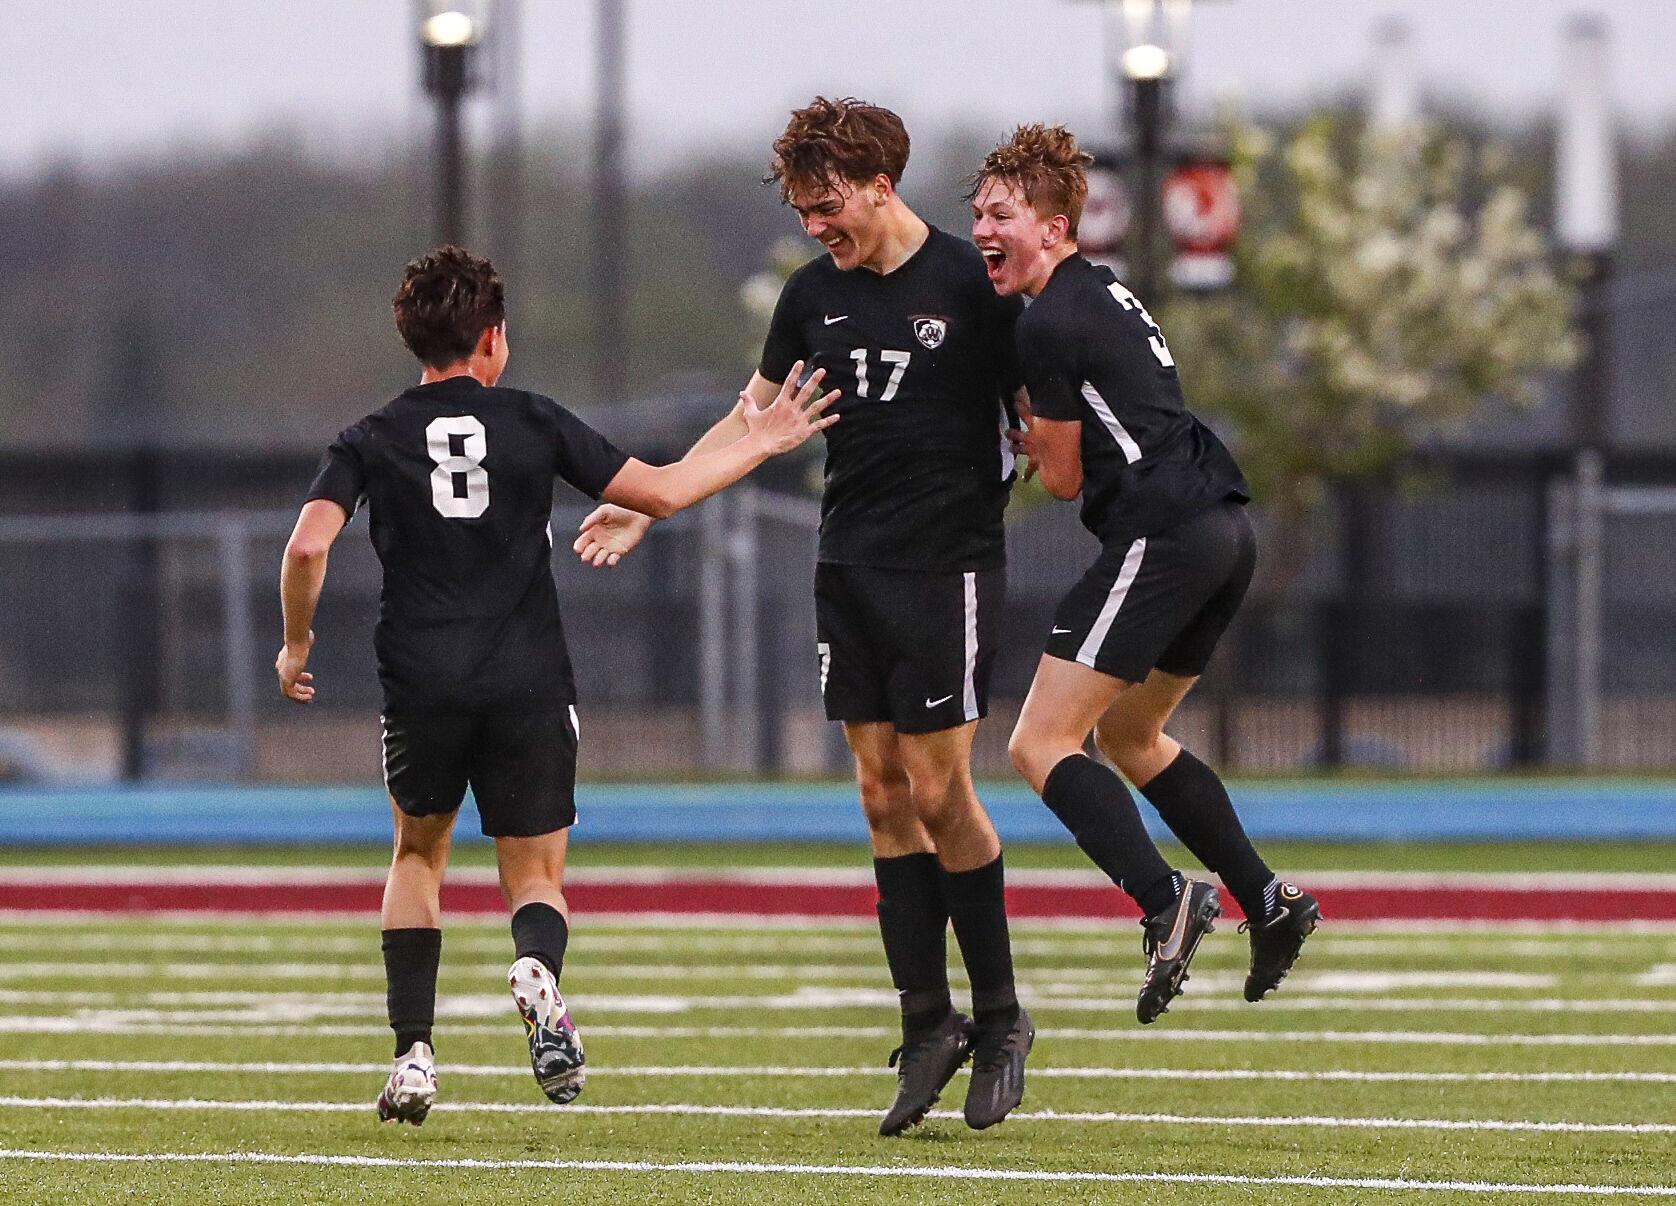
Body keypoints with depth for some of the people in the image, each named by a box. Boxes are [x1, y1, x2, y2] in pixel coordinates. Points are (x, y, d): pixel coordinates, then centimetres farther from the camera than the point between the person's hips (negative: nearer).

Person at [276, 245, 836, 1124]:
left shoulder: (371, 442, 4)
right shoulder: (535, 424, 5)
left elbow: (309, 545, -9)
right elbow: (659, 492, 6)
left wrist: (296, 645, 7)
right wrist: (756, 447, 19)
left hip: (421, 688, 1)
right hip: (528, 686, -1)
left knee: (418, 854, 23)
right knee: (536, 878, 9)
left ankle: (413, 1053, 10)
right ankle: (536, 968, -29)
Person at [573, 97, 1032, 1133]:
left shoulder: (970, 283, -6)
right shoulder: (816, 295, 10)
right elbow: (753, 418, 20)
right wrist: (646, 506, 16)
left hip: (948, 566, -6)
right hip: (850, 569, 6)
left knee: (940, 791, -8)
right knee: (884, 794, 3)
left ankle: (1000, 1017, 5)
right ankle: (928, 1025, 7)